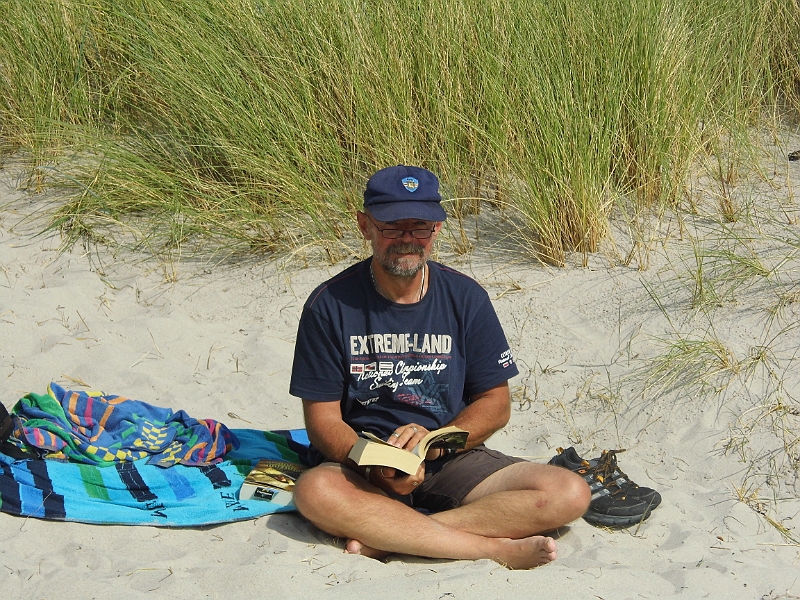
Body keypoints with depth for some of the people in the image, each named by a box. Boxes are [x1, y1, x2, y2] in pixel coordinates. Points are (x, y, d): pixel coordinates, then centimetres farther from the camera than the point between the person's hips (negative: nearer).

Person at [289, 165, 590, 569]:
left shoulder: (465, 298, 2)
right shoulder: (331, 304, -4)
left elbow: (495, 403, 4)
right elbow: (322, 418, -5)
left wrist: (435, 440, -16)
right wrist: (377, 467, -25)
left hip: (453, 461, 3)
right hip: (363, 466, -2)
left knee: (569, 494, -21)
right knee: (315, 492, -37)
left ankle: (382, 537, -25)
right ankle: (495, 548, -30)